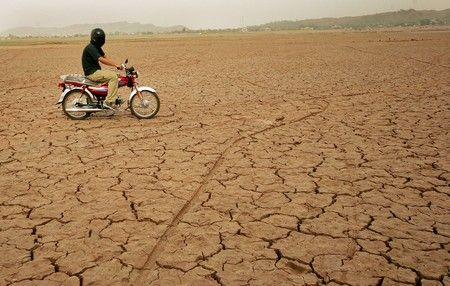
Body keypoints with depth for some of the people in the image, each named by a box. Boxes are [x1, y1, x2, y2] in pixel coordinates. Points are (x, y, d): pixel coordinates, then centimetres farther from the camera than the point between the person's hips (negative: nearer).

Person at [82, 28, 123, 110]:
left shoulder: (97, 47, 16)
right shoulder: (90, 48, -17)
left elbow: (105, 57, 13)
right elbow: (101, 60, -27)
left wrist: (116, 65, 0)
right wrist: (115, 65, -29)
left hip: (96, 71, 10)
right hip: (92, 73, -10)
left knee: (115, 75, 11)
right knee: (113, 76, -21)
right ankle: (109, 102, -24)